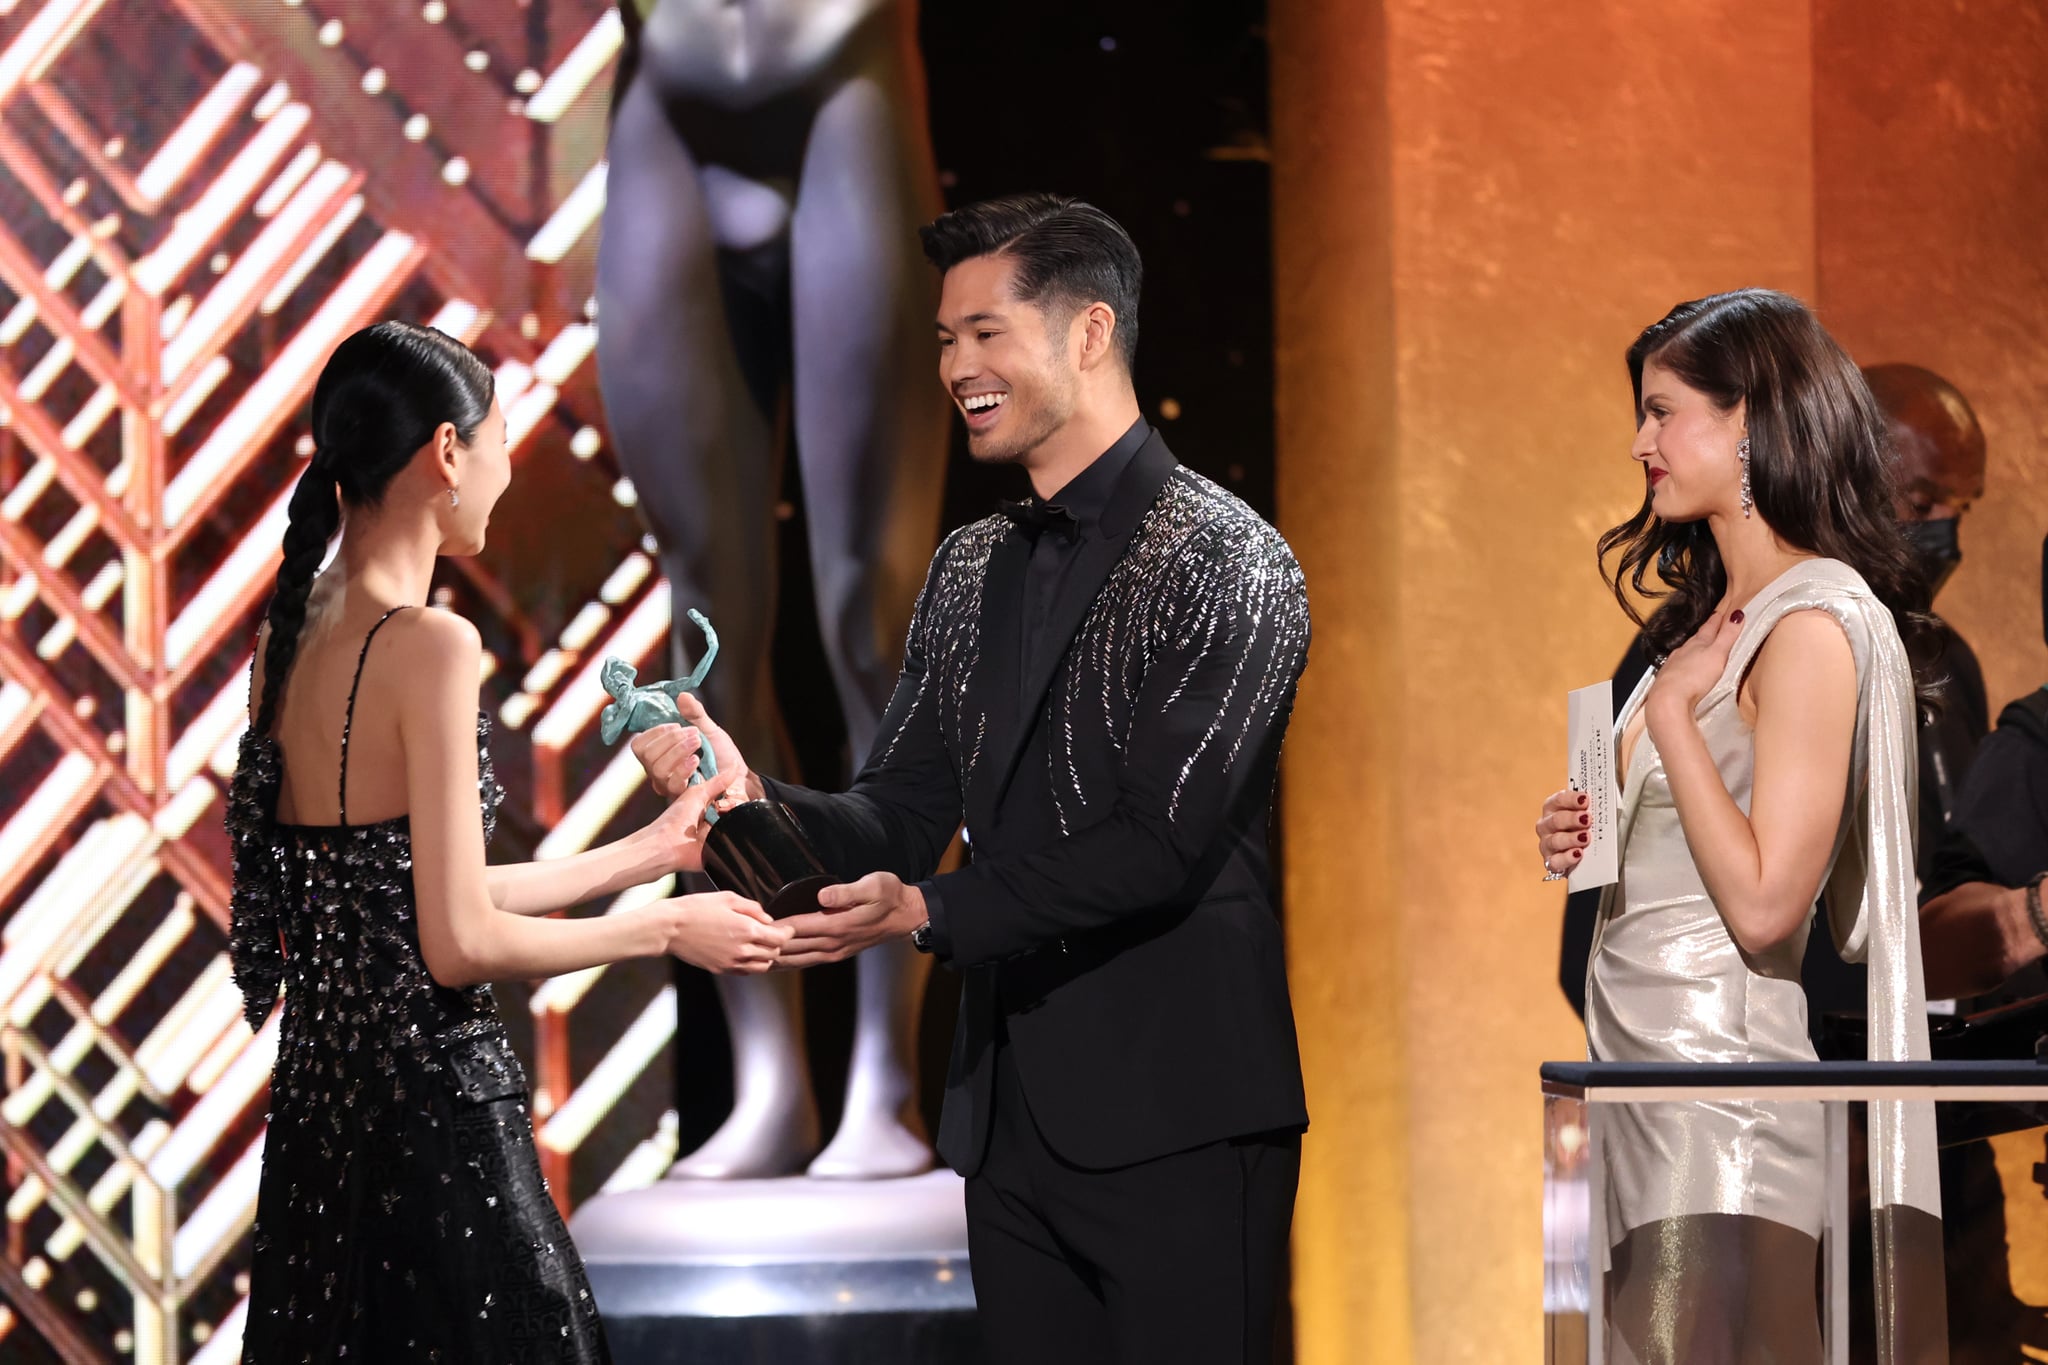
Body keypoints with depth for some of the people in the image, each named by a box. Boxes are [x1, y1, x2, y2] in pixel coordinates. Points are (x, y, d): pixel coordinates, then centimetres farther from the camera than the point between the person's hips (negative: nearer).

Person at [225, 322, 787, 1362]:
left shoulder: (290, 641, 9)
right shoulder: (429, 646, -16)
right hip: (432, 1109, -9)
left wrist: (646, 852, 23)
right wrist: (668, 929, -4)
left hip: (317, 1108, 9)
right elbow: (460, 943, -18)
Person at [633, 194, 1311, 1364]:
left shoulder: (1227, 565, -8)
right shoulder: (971, 574, 16)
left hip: (1177, 1122, -7)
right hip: (1015, 1122, 7)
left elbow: (1162, 842, -16)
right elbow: (901, 820, 12)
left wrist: (928, 913, -19)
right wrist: (754, 799, -8)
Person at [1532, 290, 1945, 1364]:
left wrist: (1670, 709, -14)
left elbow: (1762, 904, -20)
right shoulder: (1718, 616, 15)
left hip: (1722, 1070, -9)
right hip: (1639, 1064, 9)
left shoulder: (1812, 623, -14)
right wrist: (1586, 840, 6)